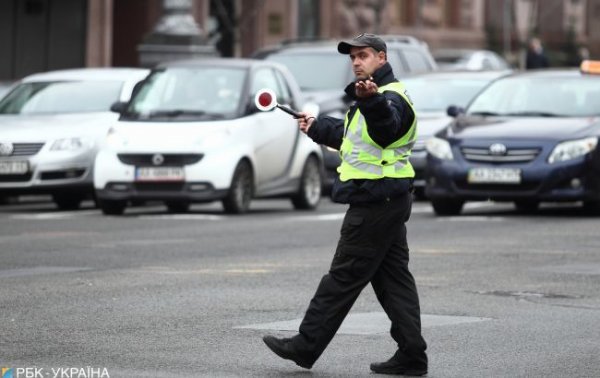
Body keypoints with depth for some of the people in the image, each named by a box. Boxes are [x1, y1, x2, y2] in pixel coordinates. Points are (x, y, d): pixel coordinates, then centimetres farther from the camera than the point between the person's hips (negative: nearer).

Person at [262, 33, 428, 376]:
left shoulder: (392, 96, -14)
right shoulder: (378, 96, 20)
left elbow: (387, 126, -39)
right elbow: (350, 136, 37)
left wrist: (371, 101, -59)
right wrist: (317, 127, 49)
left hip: (376, 202, -11)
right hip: (389, 201, 11)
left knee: (344, 277, -4)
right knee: (392, 277, 8)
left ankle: (307, 346, 2)